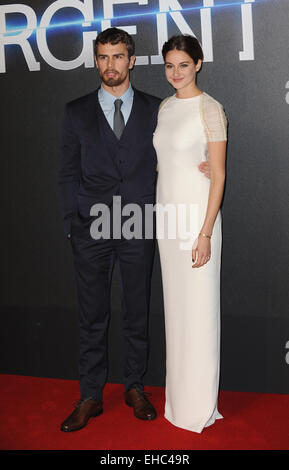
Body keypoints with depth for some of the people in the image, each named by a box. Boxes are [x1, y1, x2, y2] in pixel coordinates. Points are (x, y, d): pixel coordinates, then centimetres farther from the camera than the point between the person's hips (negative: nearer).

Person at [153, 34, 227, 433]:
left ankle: (200, 404, 17)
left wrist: (206, 233, -18)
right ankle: (178, 394, 29)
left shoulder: (210, 108, -10)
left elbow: (219, 175, -13)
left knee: (198, 308, 1)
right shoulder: (165, 107, 12)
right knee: (175, 304, 14)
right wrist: (160, 216, 12)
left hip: (198, 213, -7)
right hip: (166, 211, 7)